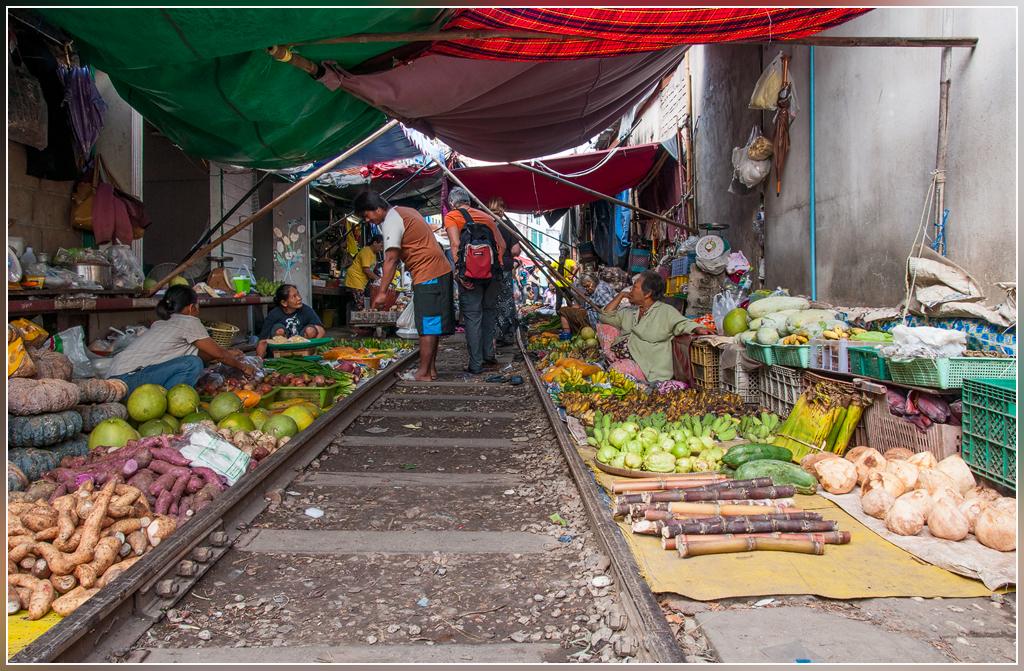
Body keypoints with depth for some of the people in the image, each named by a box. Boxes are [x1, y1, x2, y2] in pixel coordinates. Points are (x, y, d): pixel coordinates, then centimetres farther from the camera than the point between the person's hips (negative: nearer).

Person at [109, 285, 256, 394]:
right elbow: (220, 355, 6)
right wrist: (242, 366, 21)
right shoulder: (189, 322, -4)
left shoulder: (160, 324, 21)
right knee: (193, 364, -18)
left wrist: (228, 353, 39)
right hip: (130, 381, -9)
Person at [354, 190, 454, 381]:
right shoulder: (406, 211, 17)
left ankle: (424, 372, -5)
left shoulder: (392, 221, -12)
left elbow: (391, 260, -20)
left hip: (428, 275, -10)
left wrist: (382, 292, -21)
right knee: (431, 323, 13)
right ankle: (431, 368, 18)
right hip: (440, 270, 10)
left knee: (427, 325, -8)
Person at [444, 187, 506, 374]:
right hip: (494, 271, 5)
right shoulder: (486, 216, 22)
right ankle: (489, 353, 21)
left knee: (472, 316, 1)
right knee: (489, 310, 22)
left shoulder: (451, 216, 6)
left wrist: (460, 272, -12)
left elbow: (455, 243, -10)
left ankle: (476, 364, 3)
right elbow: (502, 245, 18)